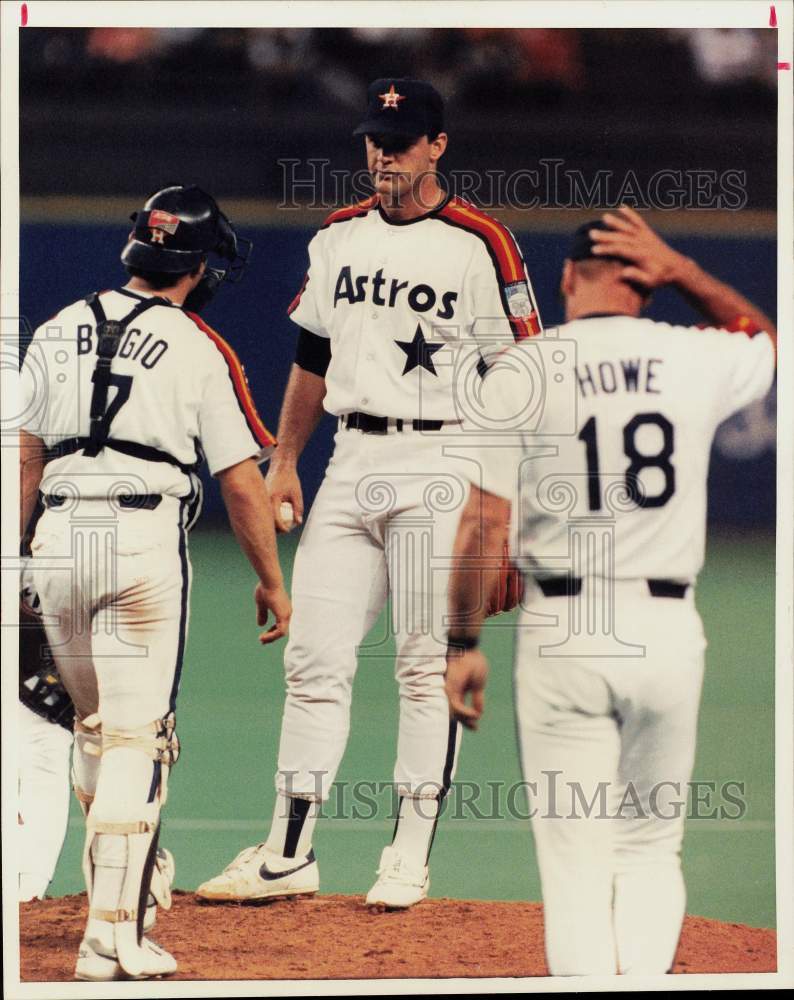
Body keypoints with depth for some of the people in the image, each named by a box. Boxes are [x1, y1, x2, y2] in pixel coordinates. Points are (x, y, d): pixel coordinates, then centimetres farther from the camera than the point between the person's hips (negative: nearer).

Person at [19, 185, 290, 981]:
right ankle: (112, 937, -8)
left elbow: (23, 459, 11)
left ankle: (121, 878, 30)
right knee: (135, 736, -3)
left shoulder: (57, 334, 12)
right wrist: (270, 582, 11)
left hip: (57, 540, 4)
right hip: (145, 536, -4)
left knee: (93, 724, 22)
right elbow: (241, 481, 1)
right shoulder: (198, 350, 1)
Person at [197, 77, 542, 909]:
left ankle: (409, 857, 3)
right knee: (314, 658, 3)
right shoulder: (339, 238, 12)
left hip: (437, 465, -5)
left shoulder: (479, 245, -5)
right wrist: (283, 462, 14)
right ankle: (288, 856, 7)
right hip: (351, 462, 5)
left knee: (427, 666, -2)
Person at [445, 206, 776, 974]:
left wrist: (463, 644, 2)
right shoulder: (696, 361, 1)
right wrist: (680, 271, 15)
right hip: (669, 630, 2)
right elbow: (763, 336, 26)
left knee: (576, 855, 0)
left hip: (562, 631, -2)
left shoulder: (519, 373, -4)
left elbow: (483, 522, -6)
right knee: (652, 846, 16)